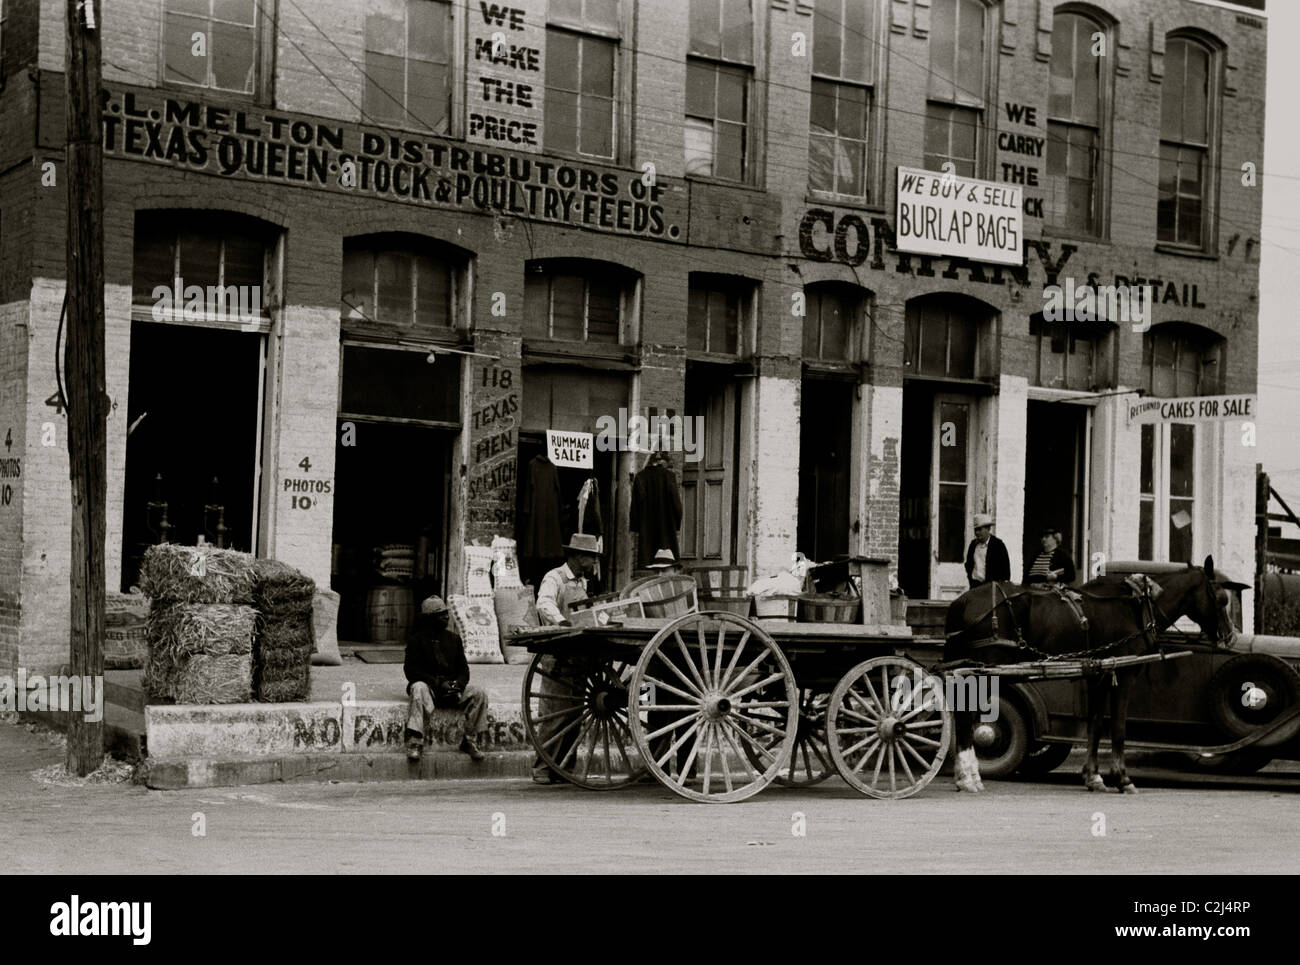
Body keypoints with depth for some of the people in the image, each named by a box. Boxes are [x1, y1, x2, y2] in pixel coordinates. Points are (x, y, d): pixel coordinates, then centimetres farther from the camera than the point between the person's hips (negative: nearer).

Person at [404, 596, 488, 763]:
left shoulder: (453, 638, 16)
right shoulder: (416, 640, 3)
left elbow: (463, 668, 15)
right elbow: (411, 671, -7)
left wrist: (458, 684, -9)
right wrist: (438, 684, -18)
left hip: (452, 689, 4)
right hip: (428, 686, -4)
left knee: (479, 693, -21)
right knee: (419, 688, -38)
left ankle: (469, 741, -14)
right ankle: (415, 743, -41)